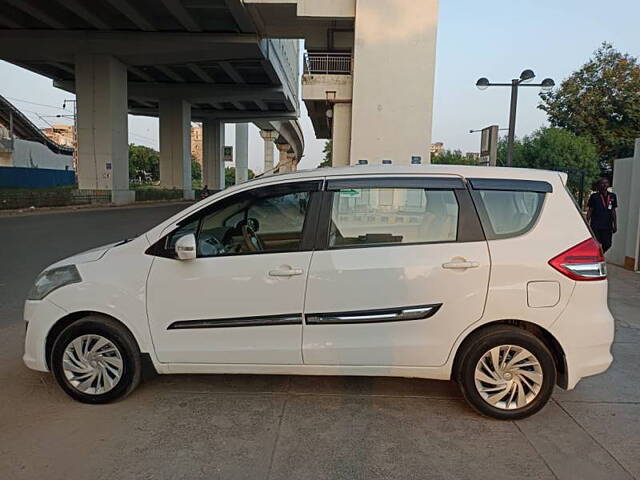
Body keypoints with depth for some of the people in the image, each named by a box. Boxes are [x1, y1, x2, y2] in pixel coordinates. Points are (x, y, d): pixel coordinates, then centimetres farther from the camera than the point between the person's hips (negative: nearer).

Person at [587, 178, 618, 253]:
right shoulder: (594, 196, -2)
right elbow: (590, 211, 1)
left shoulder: (612, 196, 9)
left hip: (607, 226, 4)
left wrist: (615, 225, 12)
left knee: (607, 245, 4)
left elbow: (613, 211, 14)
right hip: (595, 226, -4)